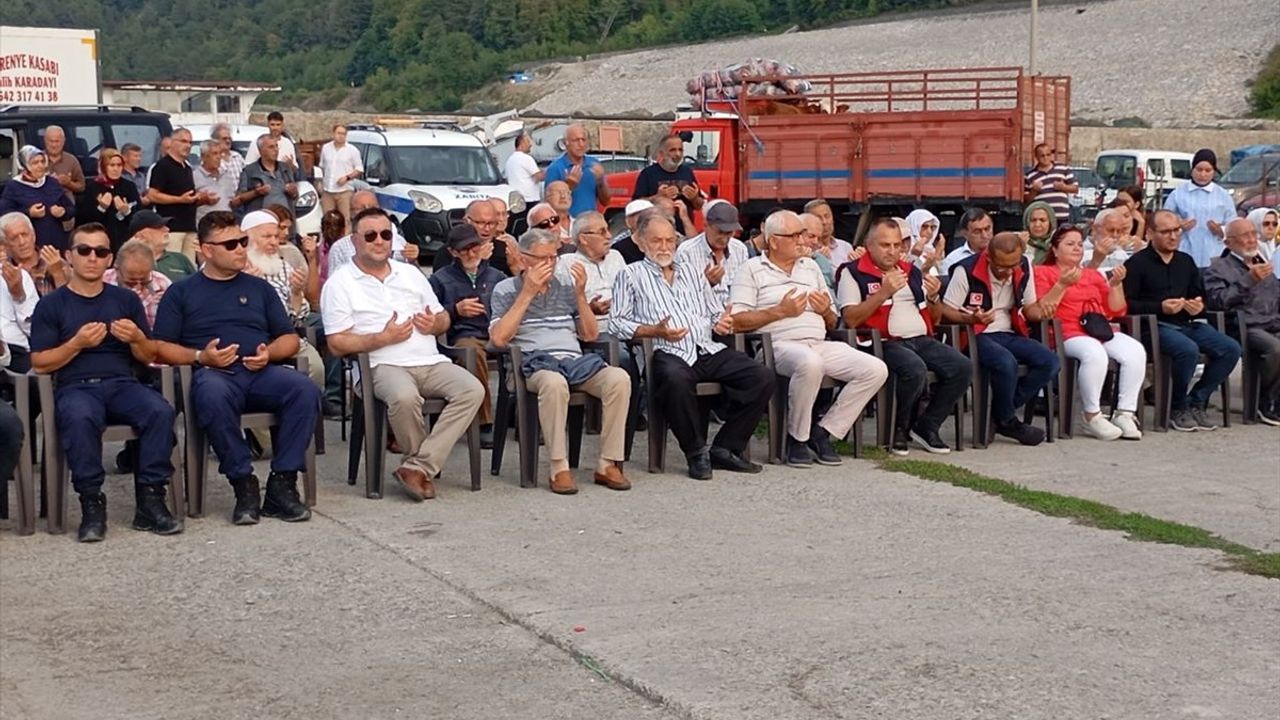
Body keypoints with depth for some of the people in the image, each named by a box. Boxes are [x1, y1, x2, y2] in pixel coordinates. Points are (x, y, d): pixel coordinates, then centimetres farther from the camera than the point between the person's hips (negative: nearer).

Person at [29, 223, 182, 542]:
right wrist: (77, 343, -12)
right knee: (80, 419, -39)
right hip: (76, 386, -2)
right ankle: (92, 504, -28)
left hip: (122, 383, 2)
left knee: (160, 411, -31)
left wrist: (137, 339, -5)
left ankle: (151, 500, -25)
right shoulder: (51, 305, 9)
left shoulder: (126, 299, 17)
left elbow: (148, 357, 18)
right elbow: (39, 363, 3)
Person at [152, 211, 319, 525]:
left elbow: (290, 339, 22)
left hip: (261, 373, 3)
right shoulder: (181, 292, 18)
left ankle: (282, 484, -25)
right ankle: (244, 484, -29)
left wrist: (269, 352, 0)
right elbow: (161, 348, 9)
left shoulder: (259, 288, 26)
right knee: (212, 395, -41)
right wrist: (200, 356, -8)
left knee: (305, 389, -30)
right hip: (213, 373, -3)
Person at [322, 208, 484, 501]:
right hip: (383, 365, -5)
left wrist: (434, 324, 1)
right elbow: (337, 343, -3)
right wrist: (384, 338, -12)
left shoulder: (410, 273, 23)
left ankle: (418, 466, -24)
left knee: (473, 389, -23)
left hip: (430, 362, 5)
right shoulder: (340, 284, 6)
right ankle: (429, 464, -11)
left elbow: (444, 318, 26)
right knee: (405, 397, -38)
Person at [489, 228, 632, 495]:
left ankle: (608, 464, -21)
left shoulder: (567, 283, 20)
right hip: (535, 362, -4)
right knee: (554, 382, -40)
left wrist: (580, 293, 4)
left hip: (575, 360, 4)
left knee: (619, 378, -27)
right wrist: (527, 294, -5)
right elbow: (498, 339, -5)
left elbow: (590, 335, 18)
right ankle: (559, 469, -33)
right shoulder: (506, 290, 11)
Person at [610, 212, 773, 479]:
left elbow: (716, 312, 28)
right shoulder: (631, 275, 12)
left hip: (709, 349, 5)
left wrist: (722, 323, 3)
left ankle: (725, 448, -8)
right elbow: (617, 322, 2)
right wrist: (655, 331, -12)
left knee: (763, 377, -16)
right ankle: (696, 452, -21)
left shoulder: (694, 270, 28)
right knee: (676, 379, -41)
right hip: (668, 353, -5)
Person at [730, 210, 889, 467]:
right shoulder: (752, 270, 5)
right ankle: (797, 438, -18)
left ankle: (822, 432, -5)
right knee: (810, 362, -41)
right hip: (779, 346, -7)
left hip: (820, 346, 7)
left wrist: (826, 311, 3)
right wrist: (781, 311, -8)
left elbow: (833, 323, 27)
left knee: (876, 370, -13)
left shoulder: (811, 267, 24)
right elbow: (736, 322, -8)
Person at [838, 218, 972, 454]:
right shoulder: (852, 273, 4)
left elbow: (935, 319, 23)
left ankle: (926, 426, -3)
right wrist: (883, 293, -16)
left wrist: (933, 298, 2)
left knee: (962, 367, -18)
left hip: (921, 339, 6)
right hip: (884, 342, -6)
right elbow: (851, 320, -10)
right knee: (915, 369, -35)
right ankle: (899, 429, -11)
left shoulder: (912, 272, 22)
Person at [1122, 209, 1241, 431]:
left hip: (1189, 323, 7)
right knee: (1188, 349, -35)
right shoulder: (1137, 263, -1)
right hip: (1156, 326, -7)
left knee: (1231, 348, -15)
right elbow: (1126, 304, -9)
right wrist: (1160, 307, -18)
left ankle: (1196, 402, -3)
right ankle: (1177, 409, -12)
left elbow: (1200, 295, 30)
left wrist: (1199, 306, 5)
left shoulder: (1186, 261, 21)